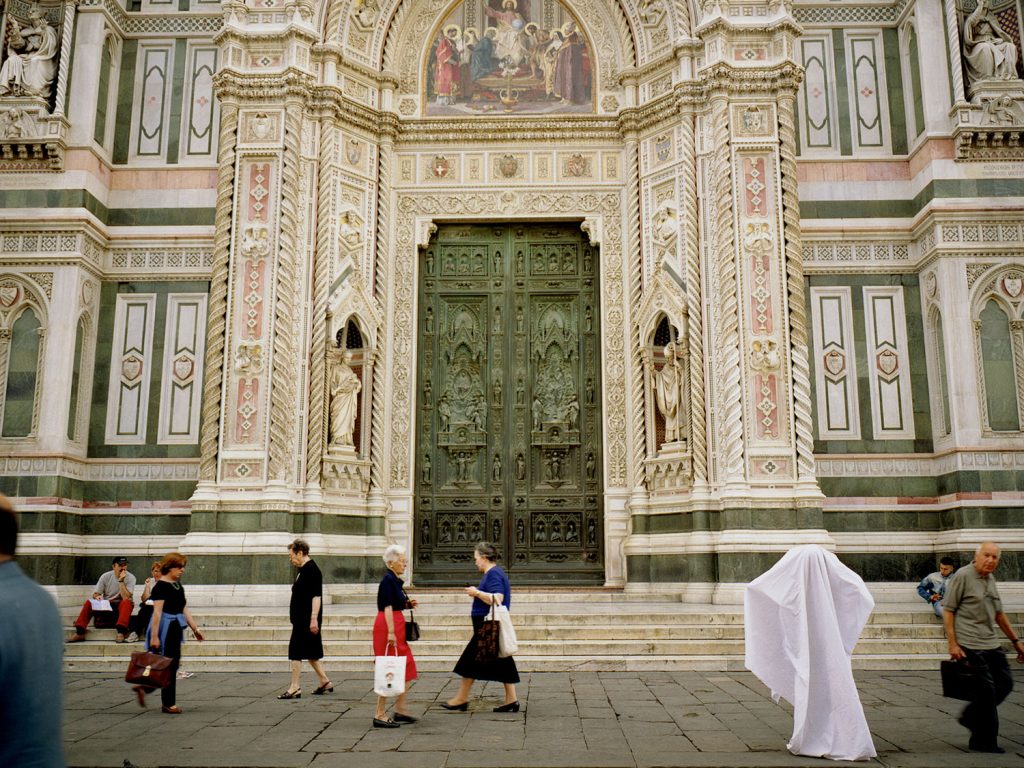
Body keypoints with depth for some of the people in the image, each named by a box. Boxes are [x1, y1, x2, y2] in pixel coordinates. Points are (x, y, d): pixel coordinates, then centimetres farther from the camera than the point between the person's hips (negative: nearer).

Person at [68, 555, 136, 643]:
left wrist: (121, 581, -26)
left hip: (121, 606, -3)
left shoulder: (130, 578, -11)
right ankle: (79, 633, -21)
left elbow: (126, 598, -22)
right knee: (89, 602, -22)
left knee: (127, 602, -36)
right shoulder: (106, 576, -2)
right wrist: (97, 596, -25)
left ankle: (121, 633, -46)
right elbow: (95, 594, -1)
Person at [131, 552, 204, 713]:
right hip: (165, 628, -9)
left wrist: (195, 629, 14)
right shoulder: (161, 585, -13)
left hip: (175, 628, 9)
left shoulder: (178, 586, 12)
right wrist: (154, 636, -22)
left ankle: (144, 687, 24)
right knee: (167, 665, -2)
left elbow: (184, 610, 16)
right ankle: (168, 704, 8)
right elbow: (157, 612, -18)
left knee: (173, 664, 11)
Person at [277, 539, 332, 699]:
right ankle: (325, 683, 22)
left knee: (296, 653, -5)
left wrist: (314, 619, -24)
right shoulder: (303, 570, 15)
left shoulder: (311, 570, -16)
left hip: (306, 621, -10)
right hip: (301, 620, 10)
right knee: (311, 653, 15)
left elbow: (316, 596, -21)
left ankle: (294, 688, 2)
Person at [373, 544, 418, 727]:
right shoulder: (388, 579, -14)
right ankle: (380, 715, 3)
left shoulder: (396, 580, 14)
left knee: (406, 668, 13)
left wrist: (407, 604, 8)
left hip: (397, 627, 10)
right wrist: (391, 633, -23)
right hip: (388, 627, -10)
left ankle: (400, 710, 22)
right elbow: (387, 607, -20)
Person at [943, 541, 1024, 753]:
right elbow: (948, 611, -12)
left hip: (991, 644, 8)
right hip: (970, 646, -8)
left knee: (1005, 683, 10)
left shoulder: (990, 579, 12)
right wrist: (952, 644, -16)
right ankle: (984, 741, 10)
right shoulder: (962, 576, -11)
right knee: (986, 690, -4)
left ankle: (971, 718, 26)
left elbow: (998, 614, 22)